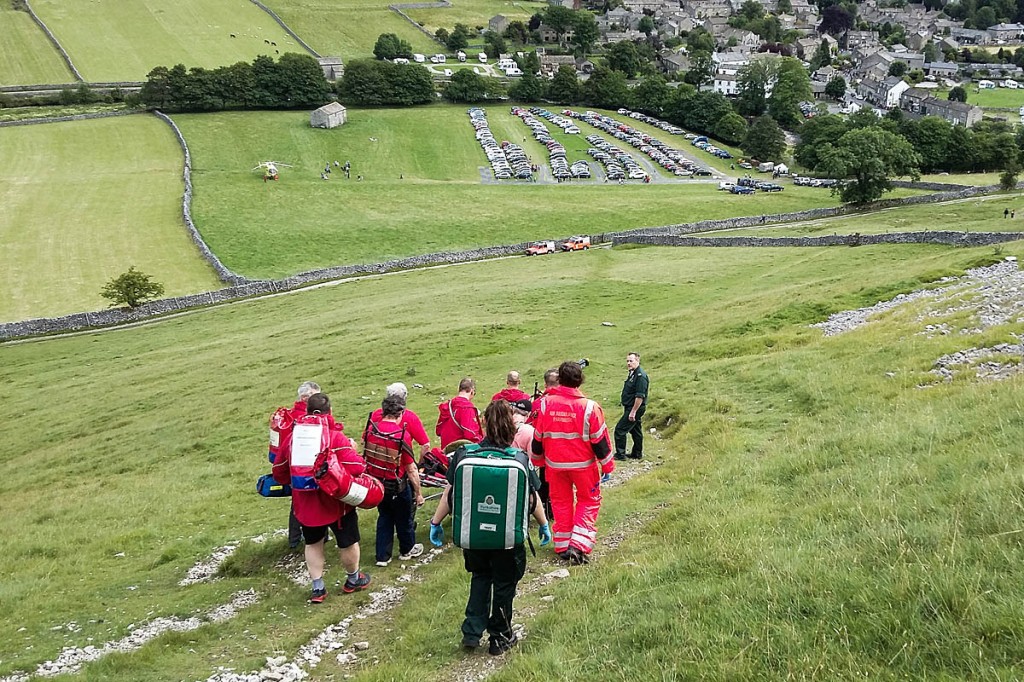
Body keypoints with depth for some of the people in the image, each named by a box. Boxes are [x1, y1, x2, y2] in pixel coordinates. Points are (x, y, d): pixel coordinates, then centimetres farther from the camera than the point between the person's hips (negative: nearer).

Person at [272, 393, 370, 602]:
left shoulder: (293, 437, -4)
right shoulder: (336, 438, -21)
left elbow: (279, 472, 6)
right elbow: (356, 468, -26)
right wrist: (352, 450, -7)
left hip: (305, 504, 4)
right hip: (336, 502, -4)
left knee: (313, 544, 21)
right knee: (347, 542, 17)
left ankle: (317, 588, 25)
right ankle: (353, 580, 35)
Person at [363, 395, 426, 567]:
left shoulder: (370, 428, -11)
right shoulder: (403, 435, -25)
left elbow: (365, 455, 3)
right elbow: (411, 469, -19)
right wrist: (418, 493, -9)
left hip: (375, 482, 4)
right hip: (397, 486, -4)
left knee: (384, 517, 22)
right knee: (404, 518, 19)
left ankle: (382, 556, 26)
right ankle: (407, 550, 40)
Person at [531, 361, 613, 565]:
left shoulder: (545, 403, -10)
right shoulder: (589, 407, -17)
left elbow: (538, 437, 1)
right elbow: (599, 440, -10)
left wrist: (538, 459, 18)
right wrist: (607, 464, 4)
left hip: (555, 464, 2)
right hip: (583, 464, -2)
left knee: (561, 502, 18)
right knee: (589, 501, 13)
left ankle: (562, 546, 22)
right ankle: (578, 546, 0)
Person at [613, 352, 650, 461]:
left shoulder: (640, 376, -21)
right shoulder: (632, 373, 11)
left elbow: (640, 396, -25)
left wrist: (633, 411, -24)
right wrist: (626, 409, 21)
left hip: (635, 408, -10)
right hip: (630, 407, 10)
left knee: (620, 429, -8)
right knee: (635, 430, 17)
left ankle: (620, 454, -2)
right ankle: (637, 454, 27)